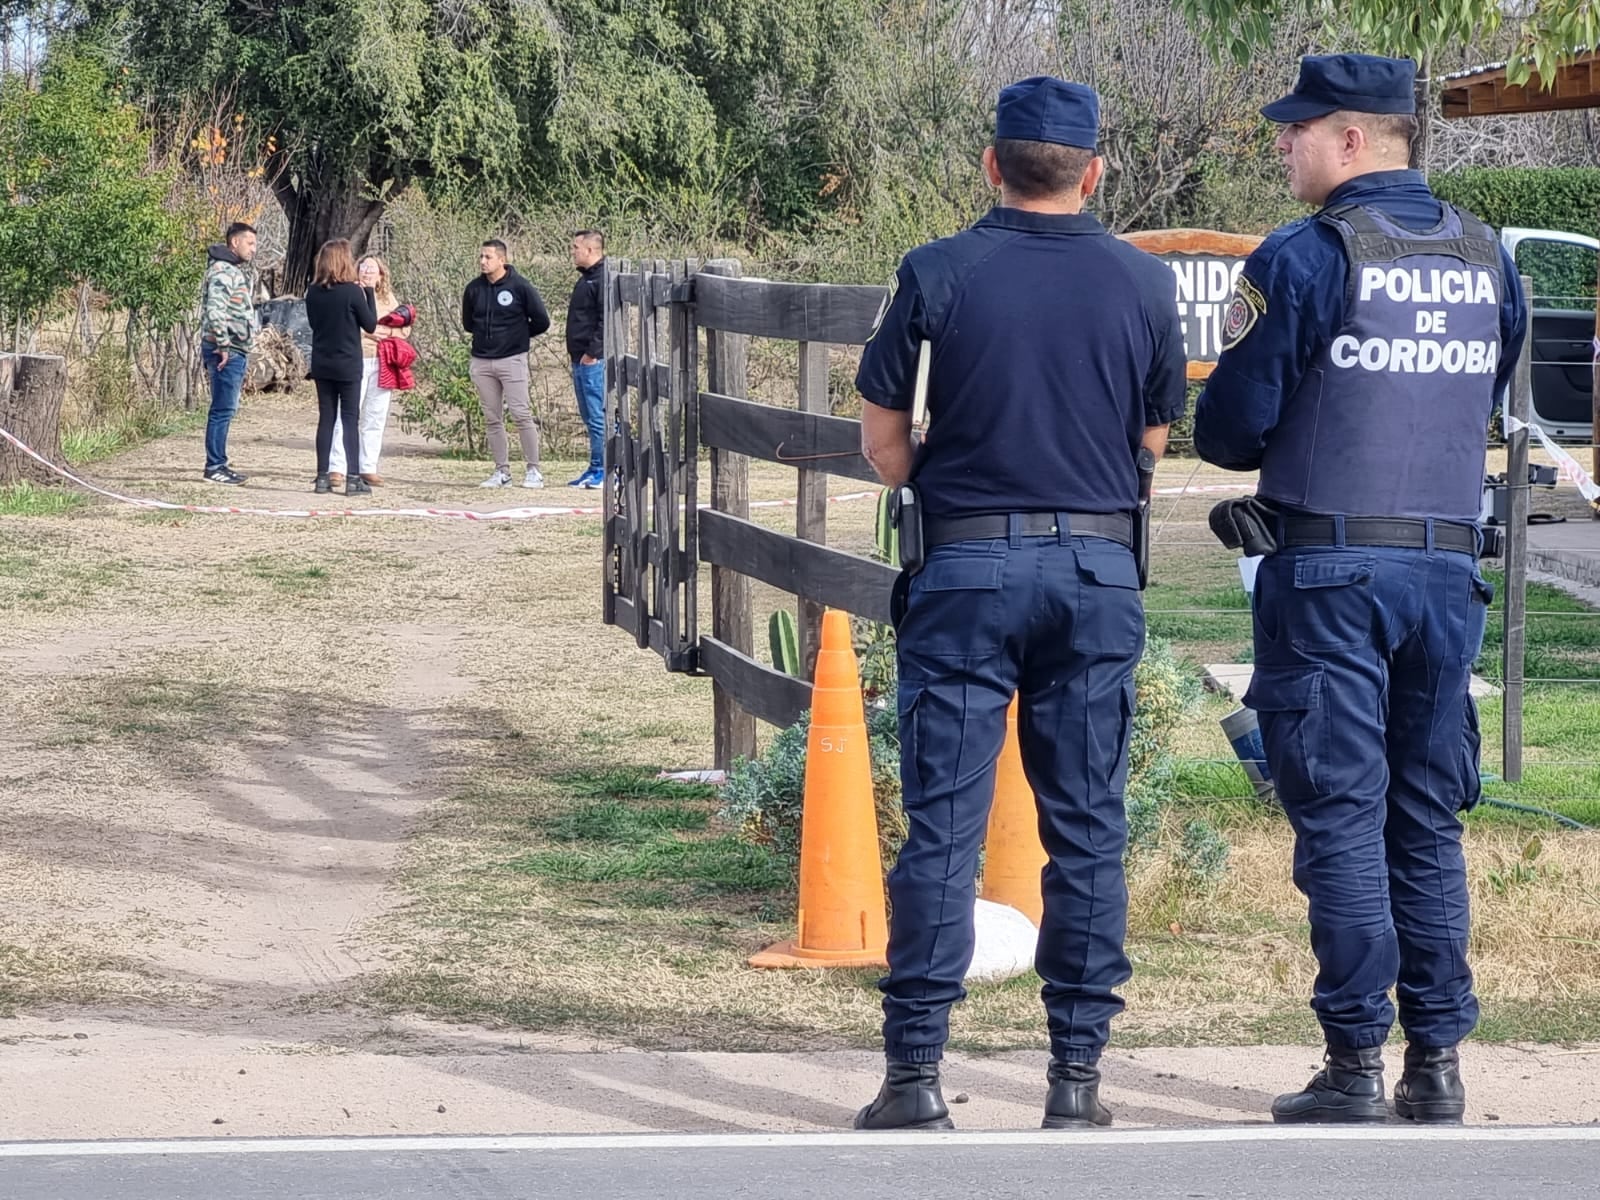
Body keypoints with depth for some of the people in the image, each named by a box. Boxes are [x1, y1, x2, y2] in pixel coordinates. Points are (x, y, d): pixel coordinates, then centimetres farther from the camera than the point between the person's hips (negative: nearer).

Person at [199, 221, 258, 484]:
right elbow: (215, 310, -23)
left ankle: (219, 463, 19)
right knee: (223, 409, -8)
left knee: (226, 409, 13)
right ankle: (215, 467, -7)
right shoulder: (222, 271, -13)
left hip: (234, 351, 10)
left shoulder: (236, 270, 21)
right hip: (227, 351, -10)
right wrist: (223, 345, -23)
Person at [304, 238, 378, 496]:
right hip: (348, 365, -4)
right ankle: (353, 479, -4)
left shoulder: (313, 293, 0)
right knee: (350, 419, 0)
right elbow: (370, 325, -5)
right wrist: (369, 294, 4)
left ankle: (322, 477, 8)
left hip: (322, 365, 4)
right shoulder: (352, 292, -14)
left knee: (326, 419, 9)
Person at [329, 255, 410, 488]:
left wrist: (386, 331, -6)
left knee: (375, 418, 6)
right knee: (346, 416, -10)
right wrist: (365, 330, -15)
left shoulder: (387, 299, 15)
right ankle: (336, 468, -10)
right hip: (355, 361, -5)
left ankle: (368, 468, 11)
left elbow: (405, 329, 11)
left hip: (382, 364, 5)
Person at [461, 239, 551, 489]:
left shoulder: (520, 287, -7)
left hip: (512, 359, -5)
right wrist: (485, 334, 10)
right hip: (481, 362, 5)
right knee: (492, 419, 6)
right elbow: (467, 323, 21)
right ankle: (502, 472, 12)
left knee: (521, 414, -7)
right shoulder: (474, 289, 6)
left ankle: (533, 470, -1)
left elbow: (541, 322, -1)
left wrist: (518, 335, 7)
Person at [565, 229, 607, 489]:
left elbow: (606, 319, -20)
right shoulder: (586, 278, 19)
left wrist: (593, 352, -21)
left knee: (597, 416, -8)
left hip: (594, 360, -11)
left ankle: (601, 470, -6)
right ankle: (596, 470, 16)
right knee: (589, 416, 12)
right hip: (581, 359, 11)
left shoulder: (604, 278, -13)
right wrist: (576, 353, 18)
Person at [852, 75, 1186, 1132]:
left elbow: (882, 436, 1)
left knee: (943, 823, 1)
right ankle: (1077, 1074, 7)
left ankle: (917, 1074, -1)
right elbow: (1154, 437, 10)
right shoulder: (1142, 283, 2)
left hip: (966, 569, -2)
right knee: (1088, 828, 7)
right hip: (1100, 576, 2)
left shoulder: (938, 274, -5)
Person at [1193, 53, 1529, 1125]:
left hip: (1328, 566, -5)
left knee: (1340, 816, -2)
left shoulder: (1305, 259, -10)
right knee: (1428, 819, 11)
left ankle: (1357, 1066, -2)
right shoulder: (1486, 259, 8)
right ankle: (1438, 1063, 11)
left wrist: (1233, 431, 13)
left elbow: (1231, 427, -7)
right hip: (1448, 568, 5)